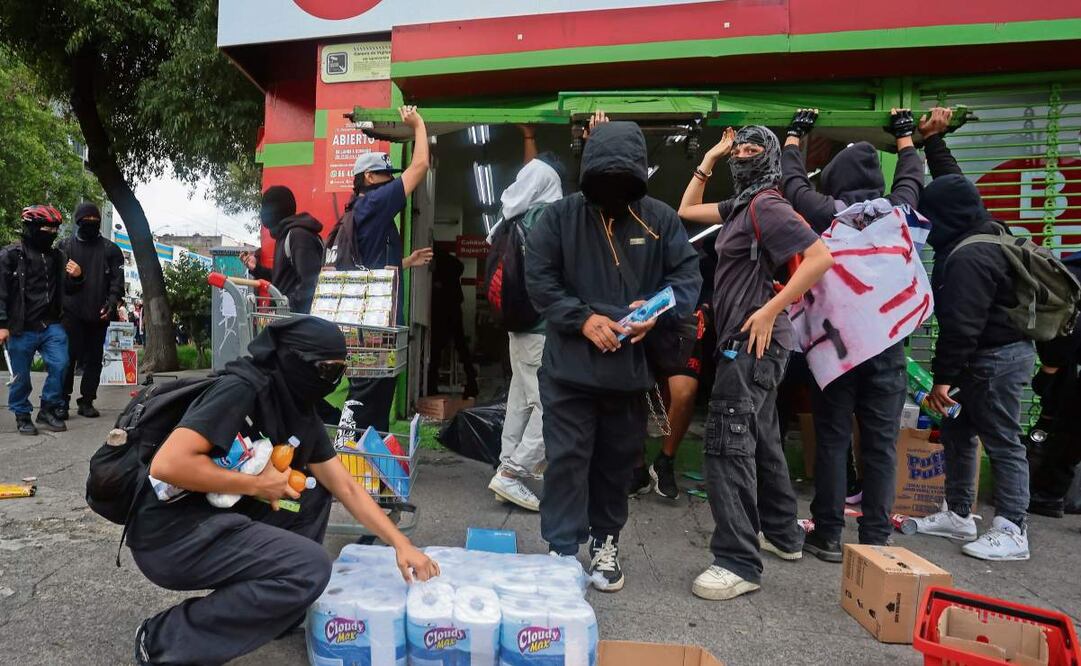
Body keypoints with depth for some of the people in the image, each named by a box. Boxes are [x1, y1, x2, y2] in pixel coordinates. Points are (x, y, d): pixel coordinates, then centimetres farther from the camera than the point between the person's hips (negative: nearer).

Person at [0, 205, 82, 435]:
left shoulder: (58, 256, 10)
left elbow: (67, 288, 21)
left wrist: (76, 277, -2)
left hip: (51, 326, 4)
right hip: (21, 328, -4)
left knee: (59, 365, -5)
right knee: (21, 376, 6)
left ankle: (48, 410, 12)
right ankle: (22, 416, 22)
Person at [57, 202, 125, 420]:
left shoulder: (110, 249, 9)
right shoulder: (65, 246, 8)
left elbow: (117, 280, 3)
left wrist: (111, 303, -12)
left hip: (98, 314, 1)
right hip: (71, 312, -1)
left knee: (94, 359, 6)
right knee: (68, 357, -4)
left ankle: (87, 401, 15)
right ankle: (62, 402, 4)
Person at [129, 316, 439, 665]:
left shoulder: (302, 416, 5)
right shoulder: (242, 389, -20)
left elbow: (347, 488, 7)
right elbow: (167, 464, -29)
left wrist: (401, 544, -1)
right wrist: (257, 485, -18)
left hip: (219, 519, 9)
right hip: (169, 532, -9)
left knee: (314, 492, 6)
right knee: (310, 567, -18)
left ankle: (281, 610, 12)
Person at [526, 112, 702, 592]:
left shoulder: (660, 219, 1)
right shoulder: (559, 216, -3)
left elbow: (688, 275, 3)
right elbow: (538, 278, -5)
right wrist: (582, 318, -16)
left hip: (631, 365, 2)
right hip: (570, 364, -2)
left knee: (618, 460, 15)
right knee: (567, 458, 0)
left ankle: (605, 543, 34)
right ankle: (562, 550, 14)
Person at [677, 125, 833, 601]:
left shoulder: (767, 205, -12)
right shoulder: (742, 205, 15)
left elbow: (821, 257, -22)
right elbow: (687, 210, 26)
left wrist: (770, 311, -23)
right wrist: (709, 160, 19)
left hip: (752, 342, -10)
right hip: (747, 342, 10)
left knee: (728, 444, -11)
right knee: (760, 440, 18)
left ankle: (739, 563, -4)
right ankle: (783, 534, 33)